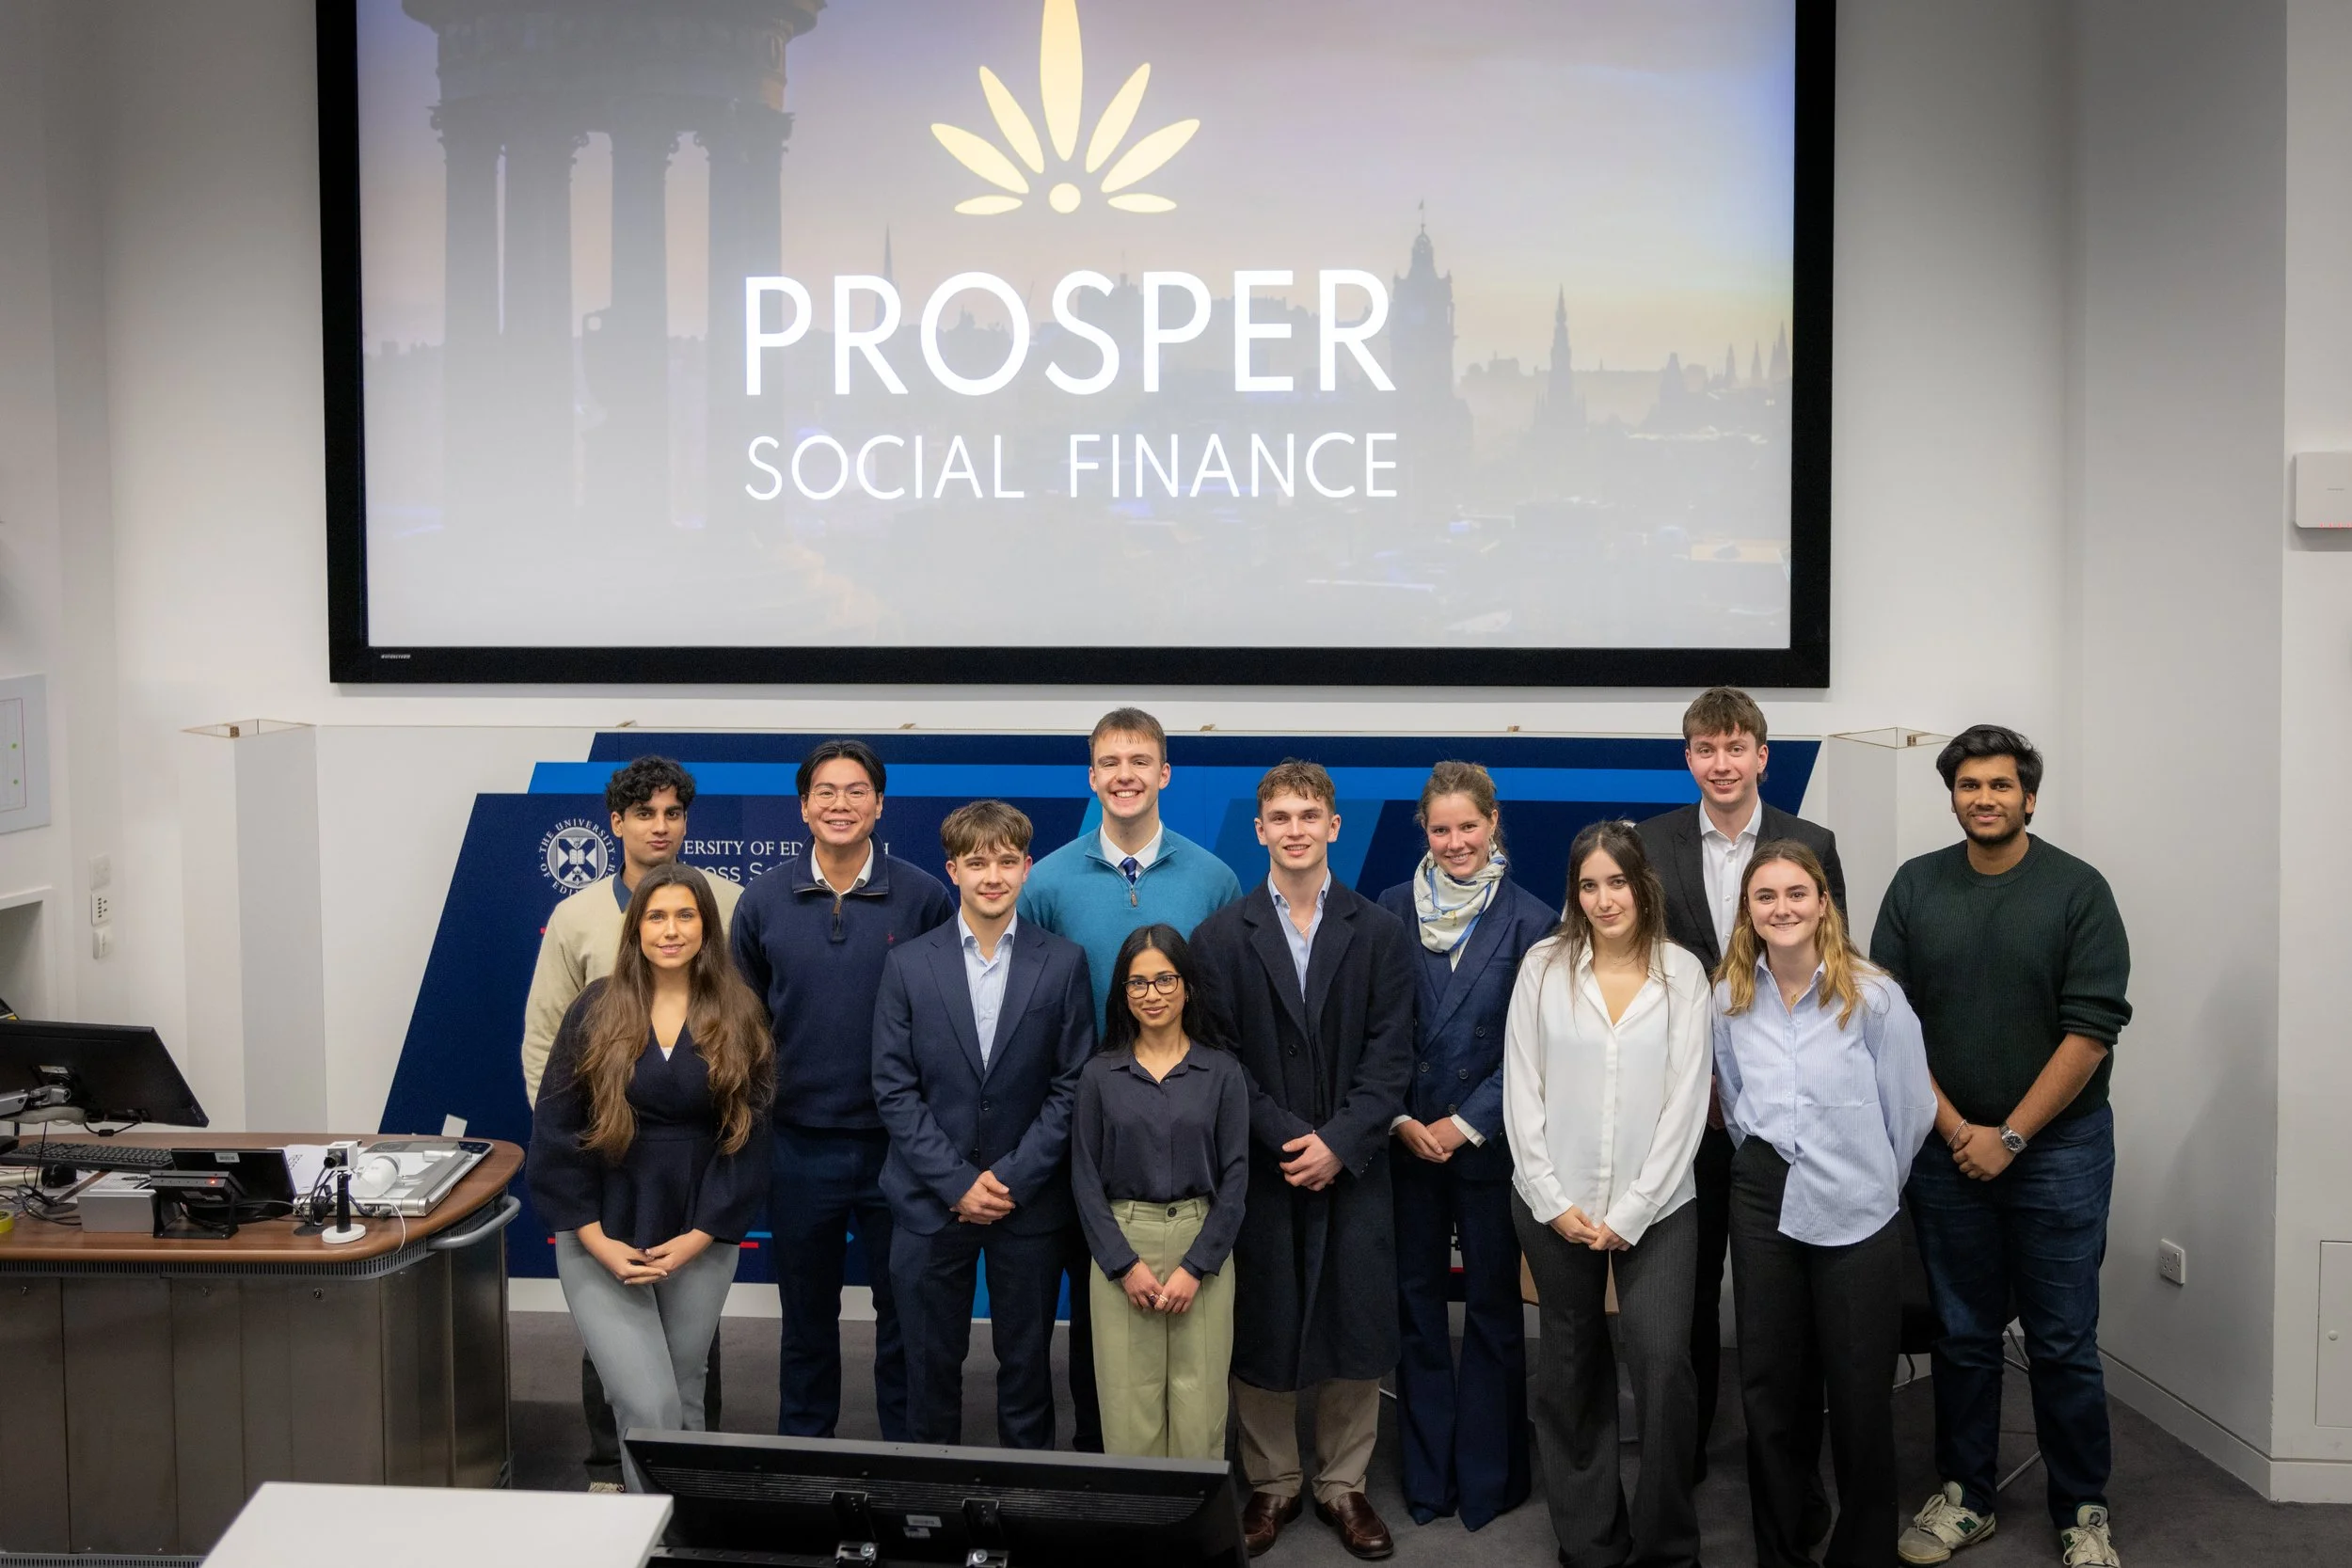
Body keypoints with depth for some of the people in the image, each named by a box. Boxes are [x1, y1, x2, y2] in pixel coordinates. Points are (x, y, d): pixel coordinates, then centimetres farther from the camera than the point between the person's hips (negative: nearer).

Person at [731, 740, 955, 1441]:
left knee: (904, 1313, 10)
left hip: (898, 1143, -1)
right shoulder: (764, 900, 1)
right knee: (806, 1316, 16)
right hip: (800, 1145, 2)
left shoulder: (923, 897, -5)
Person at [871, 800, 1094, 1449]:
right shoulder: (908, 965, 0)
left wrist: (1014, 1177, -11)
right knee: (931, 1364, 9)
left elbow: (1073, 1085, -2)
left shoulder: (1063, 964, -1)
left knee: (1027, 1363, 10)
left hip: (1030, 1201, 0)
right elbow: (894, 1090, -3)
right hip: (931, 1201, 0)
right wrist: (956, 1182, -11)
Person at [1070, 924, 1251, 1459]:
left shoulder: (1222, 1072, 2)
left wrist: (1196, 1267, -8)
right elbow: (1085, 1179, 2)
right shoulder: (1100, 1074, 4)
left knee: (1198, 1411, 0)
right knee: (1128, 1408, 0)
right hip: (1120, 1246, 0)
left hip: (1202, 1247, 0)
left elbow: (1235, 1177, 0)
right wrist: (1125, 1264, -7)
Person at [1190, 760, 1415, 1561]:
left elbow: (1389, 1054, -3)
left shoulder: (1381, 932, 3)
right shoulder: (1220, 936, 1)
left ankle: (1342, 1486, 22)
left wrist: (1339, 1142, -13)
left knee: (1357, 1330, 6)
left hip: (1353, 1166, 1)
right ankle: (1271, 1485, 23)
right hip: (1259, 1166, 0)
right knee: (1260, 1333, 6)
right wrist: (1287, 1136, -13)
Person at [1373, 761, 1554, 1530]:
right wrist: (1399, 1119, -7)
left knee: (1493, 1307, 8)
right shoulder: (1391, 910, 1)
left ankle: (1489, 1476, 21)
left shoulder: (1530, 920, -5)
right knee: (1416, 1304, 10)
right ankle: (1427, 1475, 22)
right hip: (1407, 1140, 2)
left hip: (1489, 1142, -2)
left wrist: (1465, 1123, -11)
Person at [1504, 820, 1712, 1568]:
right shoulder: (1544, 967, 1)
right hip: (1556, 1206, 1)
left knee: (1662, 1359, -12)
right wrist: (1554, 1202, -6)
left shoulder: (1682, 973, 0)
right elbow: (1521, 1091, 1)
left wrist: (1628, 1216, -8)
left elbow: (1686, 1100, -4)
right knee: (1572, 1370, 9)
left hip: (1656, 1207, -1)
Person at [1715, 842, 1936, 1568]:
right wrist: (1767, 1166, 13)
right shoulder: (1729, 999, -1)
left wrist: (1869, 1180, 7)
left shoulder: (1873, 997, -12)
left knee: (1859, 1397, 6)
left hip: (1855, 1217, -3)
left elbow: (1912, 1110, -3)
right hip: (1762, 1207, 3)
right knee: (1770, 1389, 12)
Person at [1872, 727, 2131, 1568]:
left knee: (2063, 1342, 4)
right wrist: (1956, 1130, -6)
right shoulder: (1915, 887, 2)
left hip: (2057, 1145, -2)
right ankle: (1963, 1497, 24)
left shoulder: (2078, 890, -5)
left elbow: (2091, 1029, -10)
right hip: (1947, 1145, 2)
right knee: (1963, 1334, 11)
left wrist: (2009, 1136, -11)